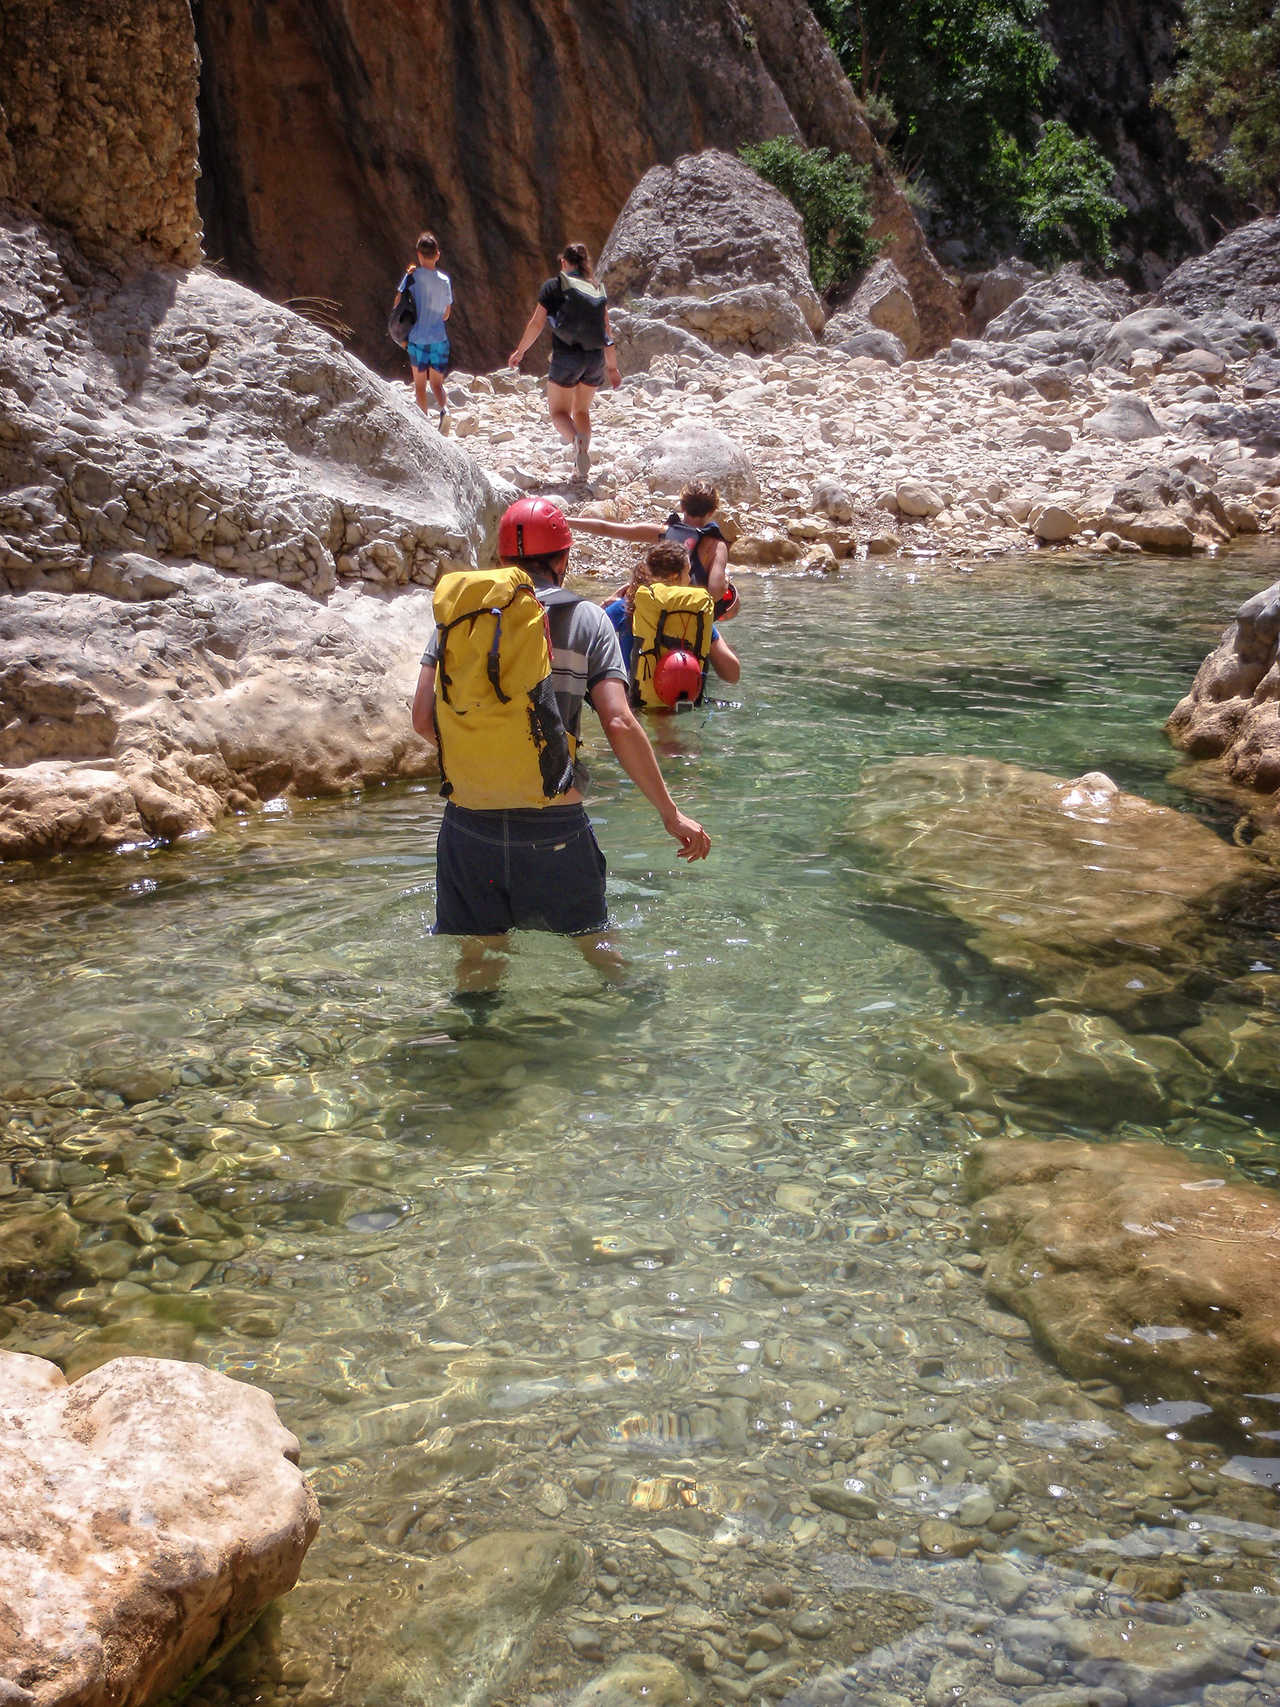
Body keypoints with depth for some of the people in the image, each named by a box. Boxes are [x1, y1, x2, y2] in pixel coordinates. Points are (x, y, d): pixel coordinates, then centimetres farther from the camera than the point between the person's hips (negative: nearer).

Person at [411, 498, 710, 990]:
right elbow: (619, 724, -8)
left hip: (470, 820, 1)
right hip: (553, 823, -1)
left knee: (478, 957, 17)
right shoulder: (587, 619, 1)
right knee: (592, 939, 21)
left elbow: (424, 718, -1)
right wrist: (671, 814, -2)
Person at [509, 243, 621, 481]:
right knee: (582, 410, 20)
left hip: (566, 356, -4)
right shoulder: (597, 289, 10)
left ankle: (576, 440, -29)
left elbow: (537, 322, -2)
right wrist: (612, 367, 18)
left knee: (559, 411, 4)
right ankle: (582, 466, 14)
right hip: (596, 358, 4)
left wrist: (520, 351, 10)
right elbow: (606, 331, 11)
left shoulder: (553, 286, -1)